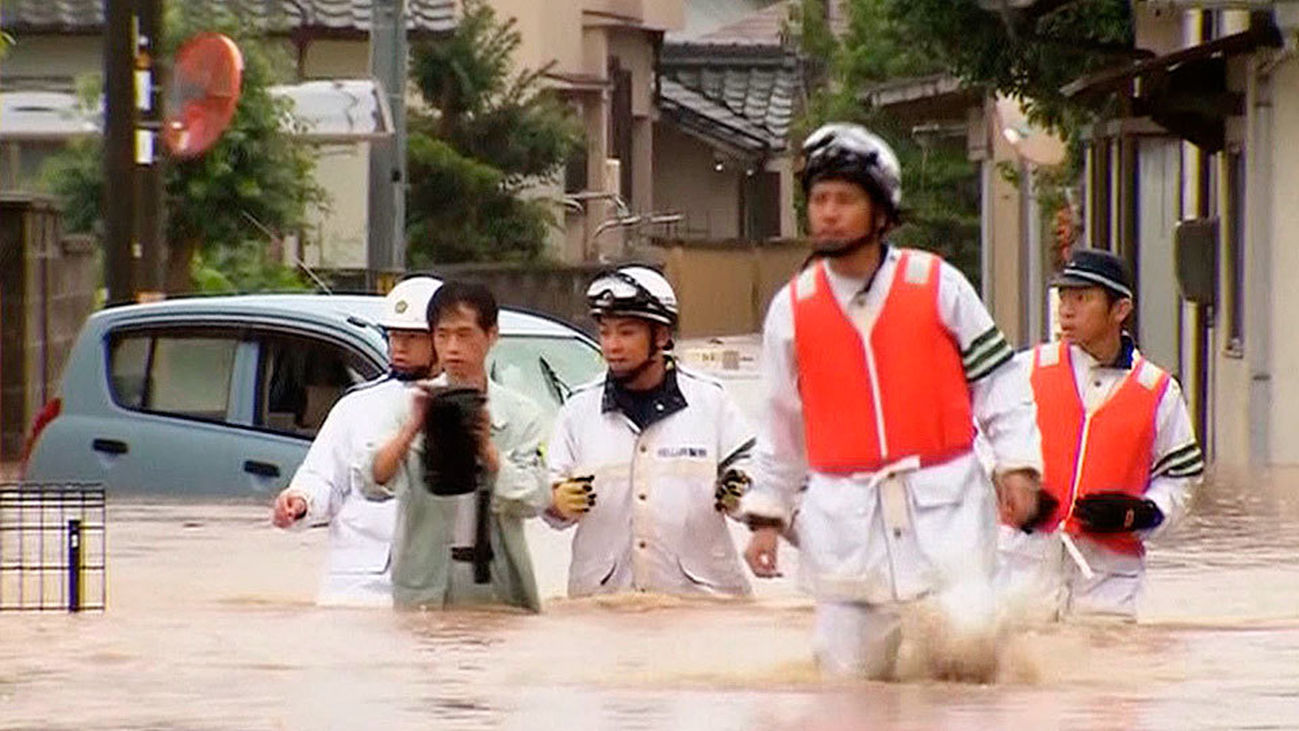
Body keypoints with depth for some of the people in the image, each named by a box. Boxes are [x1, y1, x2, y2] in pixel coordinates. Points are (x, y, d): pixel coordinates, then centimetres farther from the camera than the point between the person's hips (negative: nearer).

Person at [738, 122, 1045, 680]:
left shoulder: (936, 284, 1)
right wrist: (765, 515, 15)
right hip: (845, 524, 2)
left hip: (945, 512, -2)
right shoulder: (792, 308, 7)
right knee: (850, 673, 1)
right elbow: (782, 424, 17)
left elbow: (998, 379, 6)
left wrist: (1016, 465, -4)